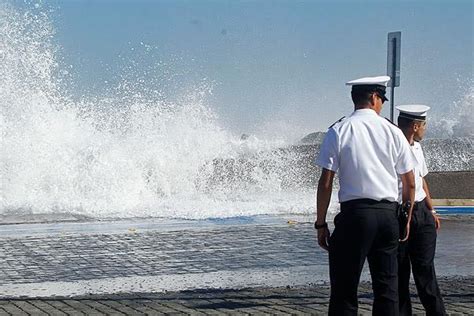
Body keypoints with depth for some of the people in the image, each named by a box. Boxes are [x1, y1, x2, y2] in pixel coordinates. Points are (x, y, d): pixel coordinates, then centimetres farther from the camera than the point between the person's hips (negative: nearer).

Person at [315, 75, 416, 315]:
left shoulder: (339, 131, -2)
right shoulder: (392, 132, 5)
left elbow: (326, 182, -5)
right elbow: (410, 183, 8)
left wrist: (321, 224, 2)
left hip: (354, 213, -3)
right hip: (388, 214, 3)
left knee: (344, 288, 0)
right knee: (387, 287, 8)